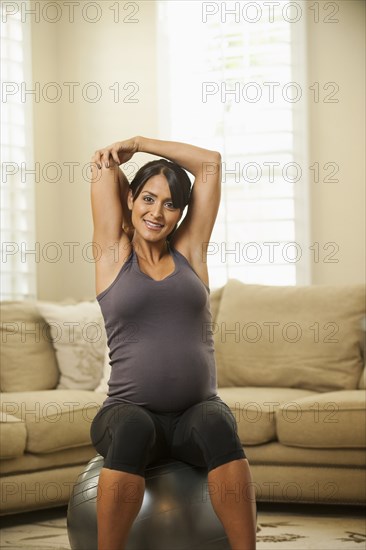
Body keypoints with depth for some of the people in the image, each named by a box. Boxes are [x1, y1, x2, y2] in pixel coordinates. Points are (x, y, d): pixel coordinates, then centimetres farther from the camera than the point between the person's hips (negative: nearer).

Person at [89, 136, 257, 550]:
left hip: (197, 410, 2)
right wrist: (109, 161, 29)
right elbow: (103, 164, 10)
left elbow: (210, 162, 14)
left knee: (217, 424, -35)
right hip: (129, 411, -2)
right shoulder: (113, 253, 9)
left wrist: (138, 143, 18)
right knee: (133, 428, -38)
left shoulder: (189, 252, 14)